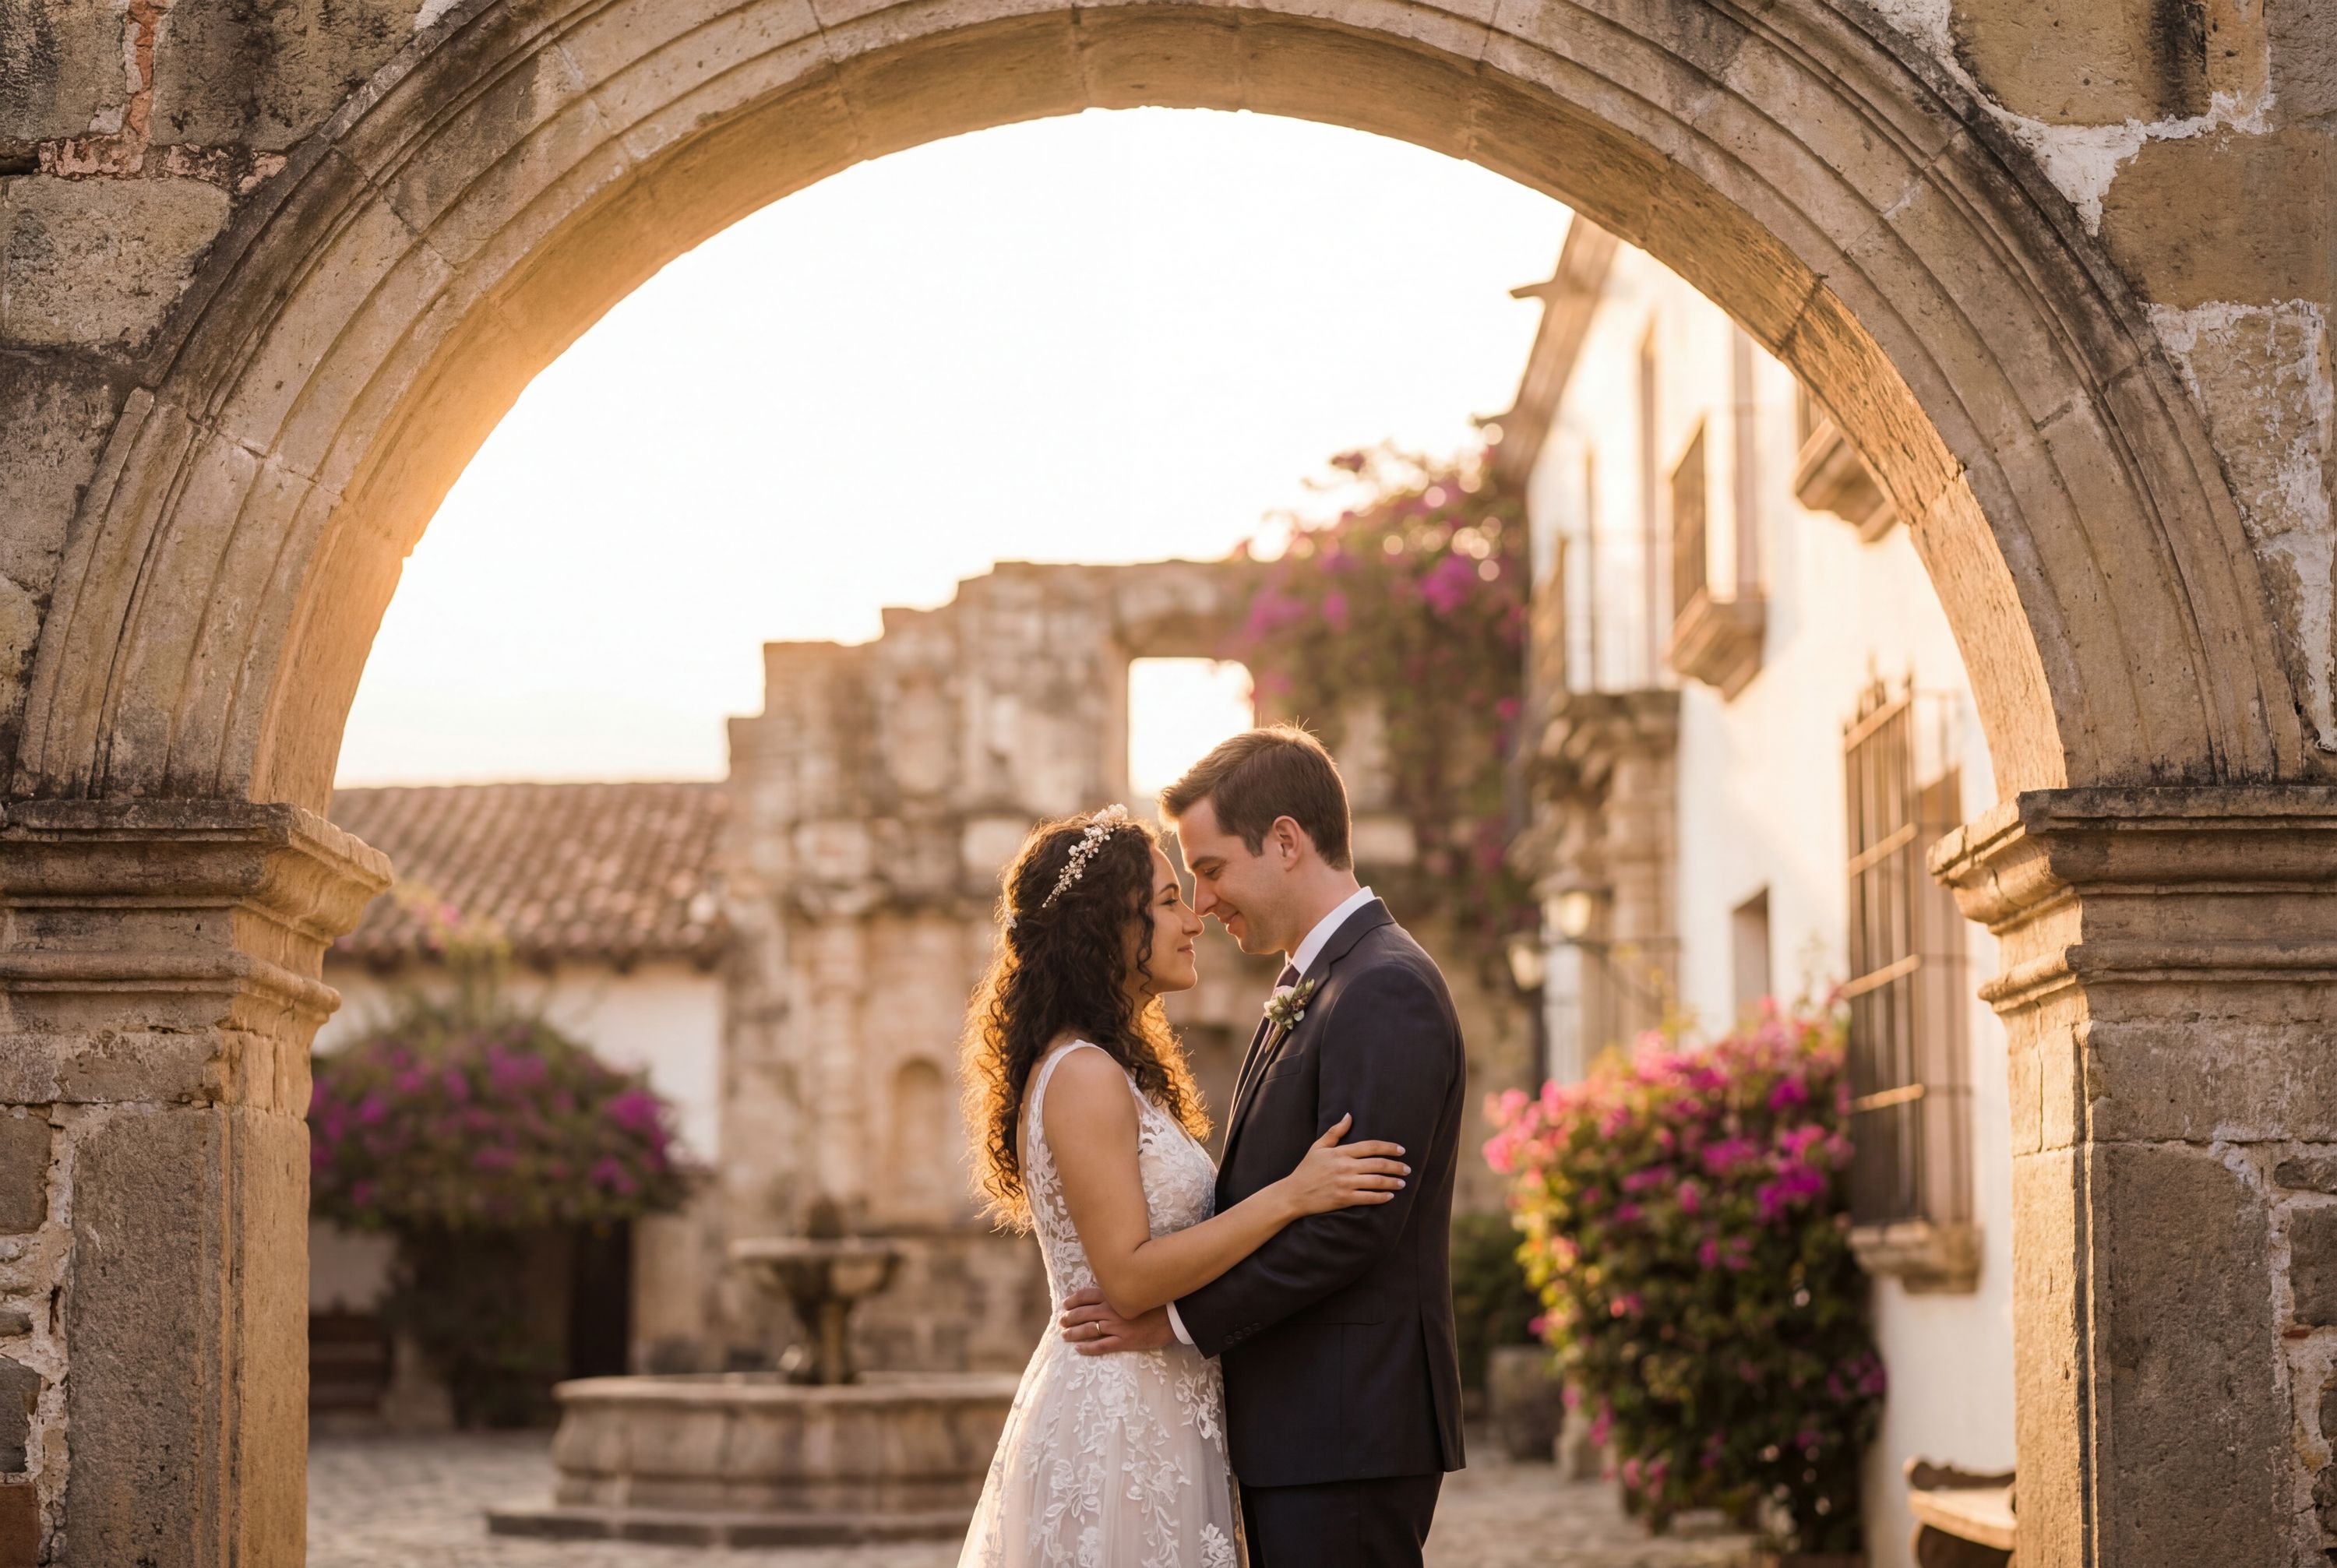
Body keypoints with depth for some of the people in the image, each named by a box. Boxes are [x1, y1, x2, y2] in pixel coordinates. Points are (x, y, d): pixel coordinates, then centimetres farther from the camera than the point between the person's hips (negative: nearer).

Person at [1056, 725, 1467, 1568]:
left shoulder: (1386, 990, -14)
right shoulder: (1306, 990, 18)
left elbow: (1353, 1222, -20)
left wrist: (1179, 1318, -14)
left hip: (1345, 1435, -9)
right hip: (1295, 1434, 9)